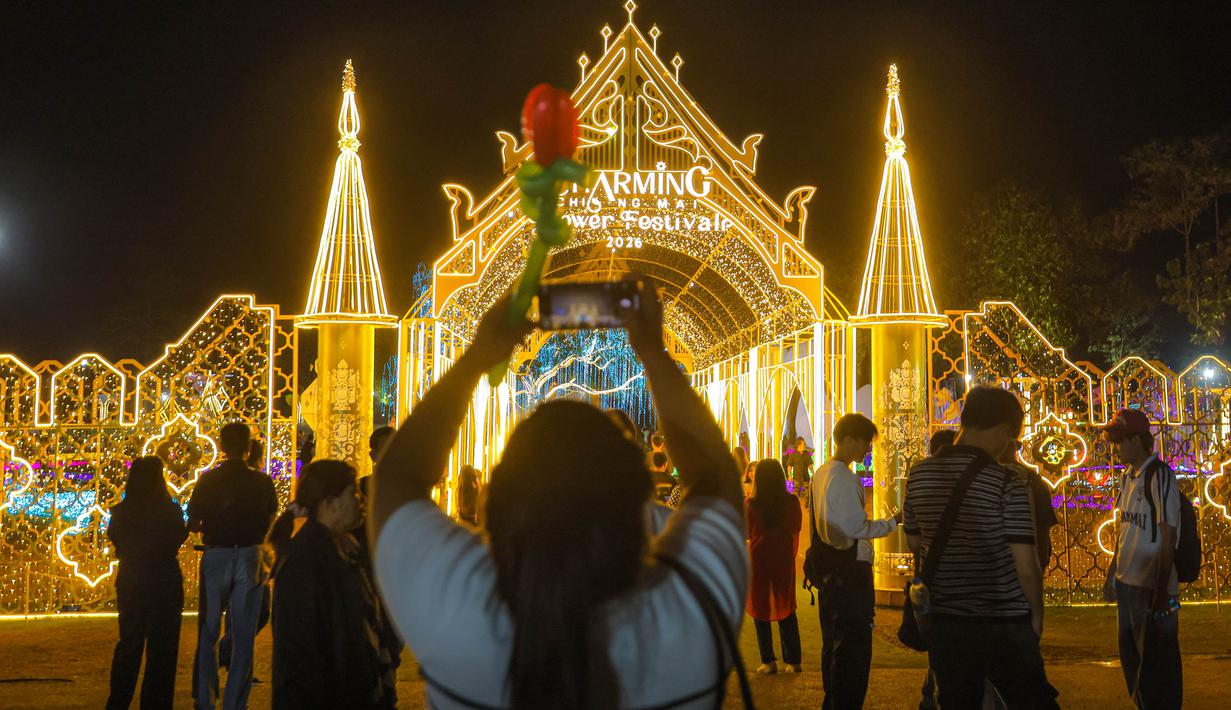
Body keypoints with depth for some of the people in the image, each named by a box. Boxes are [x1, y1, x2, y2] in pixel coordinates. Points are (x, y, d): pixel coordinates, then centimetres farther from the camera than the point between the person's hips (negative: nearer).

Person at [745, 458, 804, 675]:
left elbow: (747, 533, -1)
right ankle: (793, 661, 12)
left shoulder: (750, 504, -14)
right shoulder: (792, 502, -8)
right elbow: (796, 528, 6)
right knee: (786, 609, 13)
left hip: (759, 558, -2)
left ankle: (768, 661, 5)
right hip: (784, 559, 2)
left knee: (760, 609, 8)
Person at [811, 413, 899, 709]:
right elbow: (857, 529, -22)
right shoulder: (845, 478, -18)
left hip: (829, 570, 10)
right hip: (849, 571, -10)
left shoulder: (822, 473, 11)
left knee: (833, 642, 19)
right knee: (854, 650, -3)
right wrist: (893, 522, -13)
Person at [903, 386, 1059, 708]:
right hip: (1004, 623, -5)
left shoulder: (919, 475, -1)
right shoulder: (1006, 483, -16)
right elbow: (1026, 566, -15)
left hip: (946, 622, 5)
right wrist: (1037, 614, 0)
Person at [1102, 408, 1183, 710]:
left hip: (1152, 587, -8)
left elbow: (1168, 538, -14)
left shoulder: (1160, 476, -13)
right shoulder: (1127, 476, 9)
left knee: (1156, 665, 2)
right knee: (1131, 659, 17)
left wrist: (1162, 592, -16)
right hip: (1126, 583, 8)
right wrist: (1112, 575, 17)